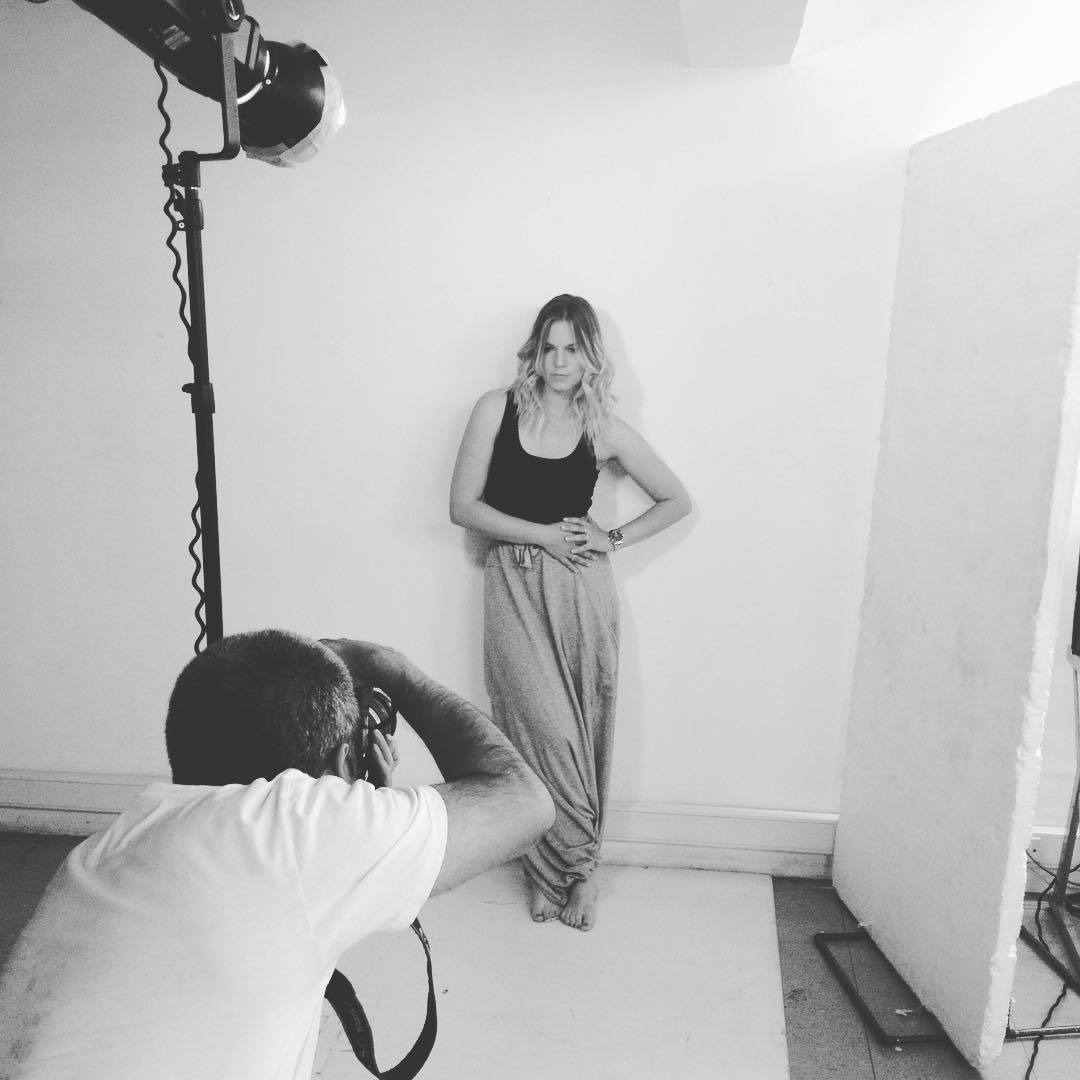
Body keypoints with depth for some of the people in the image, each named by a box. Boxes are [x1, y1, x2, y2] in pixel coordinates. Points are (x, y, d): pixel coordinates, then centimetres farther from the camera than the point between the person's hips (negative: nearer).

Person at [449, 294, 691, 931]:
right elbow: (463, 506, -4)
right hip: (514, 587, -1)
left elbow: (678, 501, 11)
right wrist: (542, 534, -10)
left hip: (582, 591, 1)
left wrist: (615, 539, -1)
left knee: (584, 730, 5)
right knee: (545, 730, -4)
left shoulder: (605, 430, 2)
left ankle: (561, 866, 26)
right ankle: (576, 868, 16)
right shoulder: (498, 410, 1)